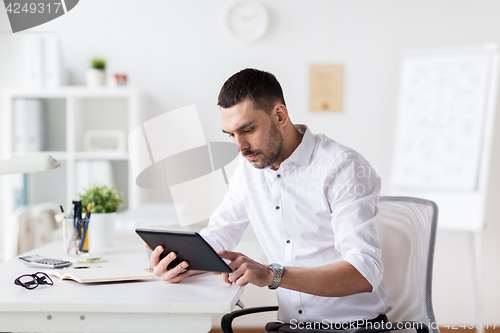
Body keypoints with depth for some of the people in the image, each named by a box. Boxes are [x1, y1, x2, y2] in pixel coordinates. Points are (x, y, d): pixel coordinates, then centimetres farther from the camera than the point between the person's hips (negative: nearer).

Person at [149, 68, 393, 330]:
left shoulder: (342, 168, -15)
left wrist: (271, 275, -35)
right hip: (292, 323, 5)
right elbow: (218, 235, 14)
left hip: (355, 324, -5)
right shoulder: (250, 167, 7)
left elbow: (365, 272, -24)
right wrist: (181, 260, -10)